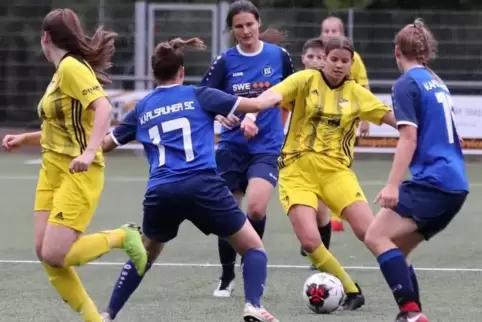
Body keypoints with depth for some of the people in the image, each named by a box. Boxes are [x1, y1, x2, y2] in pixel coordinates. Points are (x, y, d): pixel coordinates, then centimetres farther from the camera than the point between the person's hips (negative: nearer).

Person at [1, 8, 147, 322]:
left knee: (55, 255, -16)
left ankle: (122, 236, 4)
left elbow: (103, 107, -26)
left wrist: (89, 152, -37)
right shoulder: (61, 73, 15)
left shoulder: (72, 67, -13)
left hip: (78, 173, -9)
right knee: (45, 252, -1)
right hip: (52, 170, 9)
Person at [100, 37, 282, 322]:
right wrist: (279, 96, 28)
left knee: (145, 255, 29)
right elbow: (255, 105, 7)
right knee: (254, 248, 9)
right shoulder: (198, 96, 9)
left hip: (161, 192, 3)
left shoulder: (142, 109, 17)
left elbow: (105, 144, 27)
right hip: (202, 186, -3)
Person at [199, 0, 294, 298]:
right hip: (232, 147, 2)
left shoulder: (279, 56, -2)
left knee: (256, 208, -21)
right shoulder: (225, 61, -2)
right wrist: (222, 115, -20)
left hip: (267, 147, -2)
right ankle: (227, 277, 26)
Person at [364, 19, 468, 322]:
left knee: (378, 237, -14)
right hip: (456, 185, 9)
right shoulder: (437, 82, 20)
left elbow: (409, 138, -14)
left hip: (432, 181, -9)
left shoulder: (407, 84, -5)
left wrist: (393, 185, -18)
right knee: (396, 248, 13)